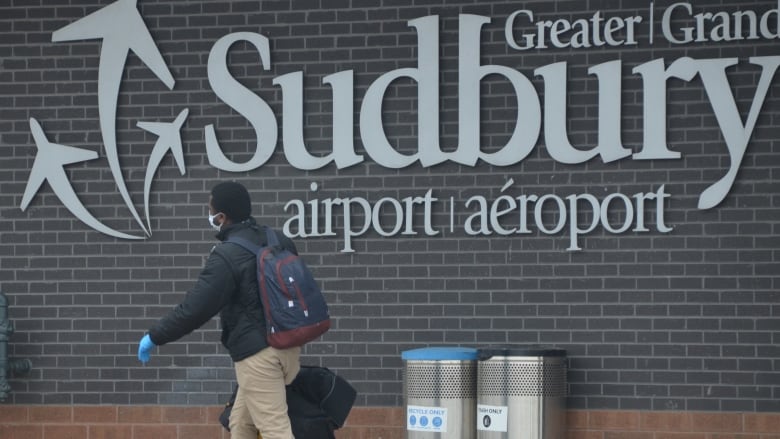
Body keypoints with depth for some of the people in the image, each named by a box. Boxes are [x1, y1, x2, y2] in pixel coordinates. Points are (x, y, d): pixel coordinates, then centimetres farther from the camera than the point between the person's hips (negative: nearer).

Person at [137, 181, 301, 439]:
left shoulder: (227, 256, -15)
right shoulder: (280, 242, 9)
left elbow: (193, 309, -16)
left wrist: (154, 337, -5)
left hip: (258, 355, -9)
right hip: (287, 346, 9)